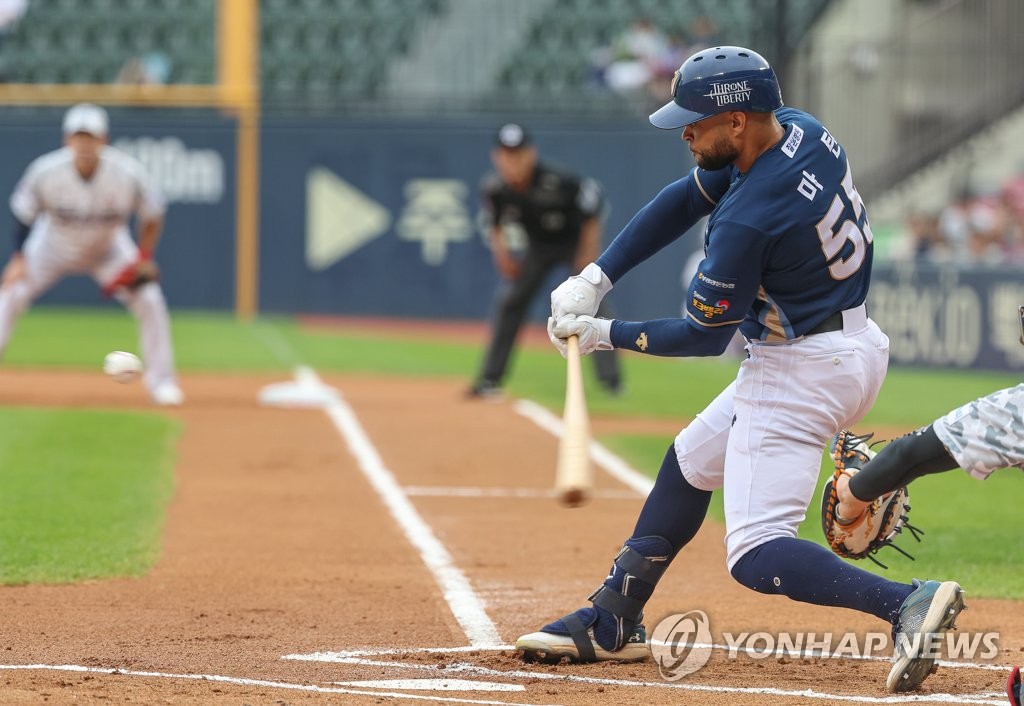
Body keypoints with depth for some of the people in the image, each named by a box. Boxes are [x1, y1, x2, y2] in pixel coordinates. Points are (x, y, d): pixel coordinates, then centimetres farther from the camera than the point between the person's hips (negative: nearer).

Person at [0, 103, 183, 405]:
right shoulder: (46, 171, -30)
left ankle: (160, 379, 2)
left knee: (148, 299, -13)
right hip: (54, 246, 0)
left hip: (108, 249, 0)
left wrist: (144, 258, -16)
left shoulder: (128, 174, -30)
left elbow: (152, 214, -11)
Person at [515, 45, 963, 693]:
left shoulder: (746, 222, -27)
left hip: (802, 371, -10)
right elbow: (684, 202, 10)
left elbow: (704, 337, -12)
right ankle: (613, 625, 34)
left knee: (756, 556, -12)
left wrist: (605, 335, 1)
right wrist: (595, 278, 5)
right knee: (691, 462, 25)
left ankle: (907, 602, -28)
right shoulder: (801, 131, -1)